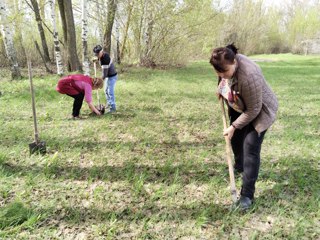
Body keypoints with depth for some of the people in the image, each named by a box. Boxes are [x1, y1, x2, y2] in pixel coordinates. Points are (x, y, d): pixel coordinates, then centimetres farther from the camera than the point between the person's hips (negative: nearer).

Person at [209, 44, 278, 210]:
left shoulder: (249, 77, -42)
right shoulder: (226, 64, -19)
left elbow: (253, 110, -31)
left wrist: (234, 126, -25)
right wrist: (221, 90, 9)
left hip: (259, 111, -8)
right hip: (239, 108, 8)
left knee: (250, 149, -13)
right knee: (236, 139, 19)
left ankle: (247, 195, -6)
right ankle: (239, 167, 47)